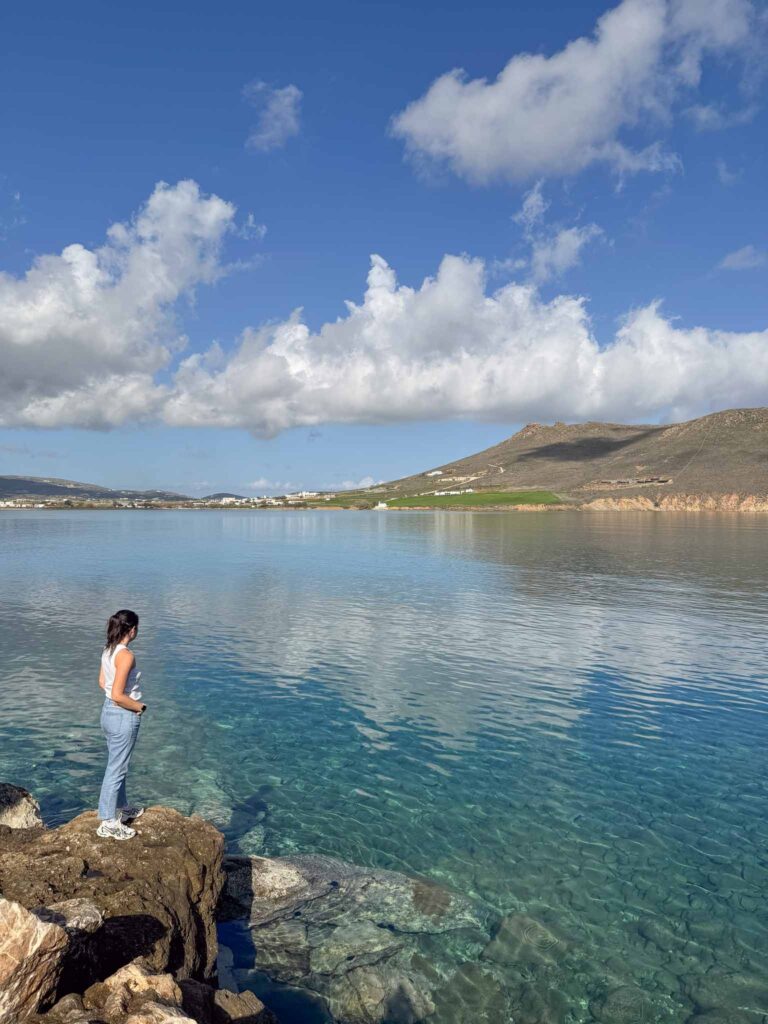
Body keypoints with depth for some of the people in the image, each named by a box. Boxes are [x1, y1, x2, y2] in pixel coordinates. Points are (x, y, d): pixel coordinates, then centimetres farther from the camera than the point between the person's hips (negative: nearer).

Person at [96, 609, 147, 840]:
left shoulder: (108, 650, 3)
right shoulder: (126, 655, -24)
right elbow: (118, 695, -27)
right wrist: (140, 706, -12)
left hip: (108, 711, 9)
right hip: (124, 716, -9)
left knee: (117, 766, 23)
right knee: (116, 770, 4)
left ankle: (121, 808, 39)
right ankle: (108, 823, 16)